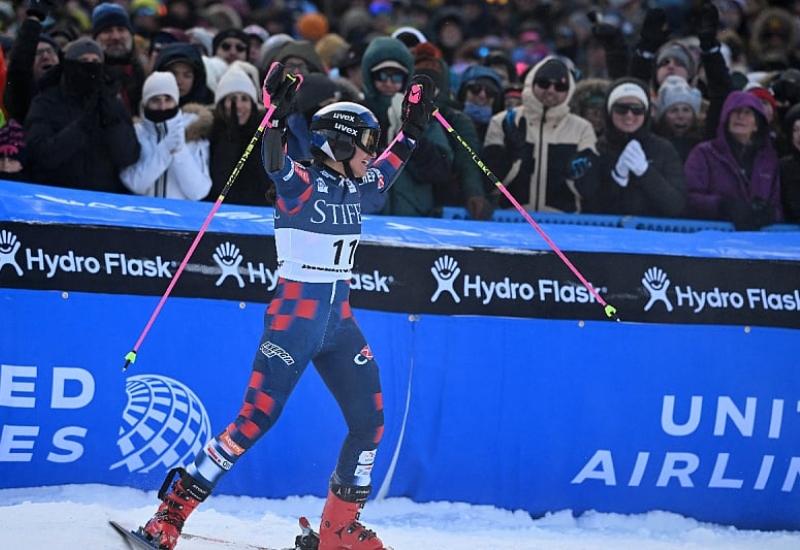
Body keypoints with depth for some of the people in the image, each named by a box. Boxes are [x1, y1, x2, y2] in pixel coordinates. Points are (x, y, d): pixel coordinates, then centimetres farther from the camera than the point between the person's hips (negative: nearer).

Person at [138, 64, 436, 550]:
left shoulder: (355, 189, 10)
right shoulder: (301, 185, -10)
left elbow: (393, 162, 27)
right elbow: (275, 165, -31)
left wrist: (416, 122, 25)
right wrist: (276, 117, -46)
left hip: (339, 321, 7)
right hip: (294, 319, -7)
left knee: (370, 420, 5)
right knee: (258, 418, -11)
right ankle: (173, 510, -5)